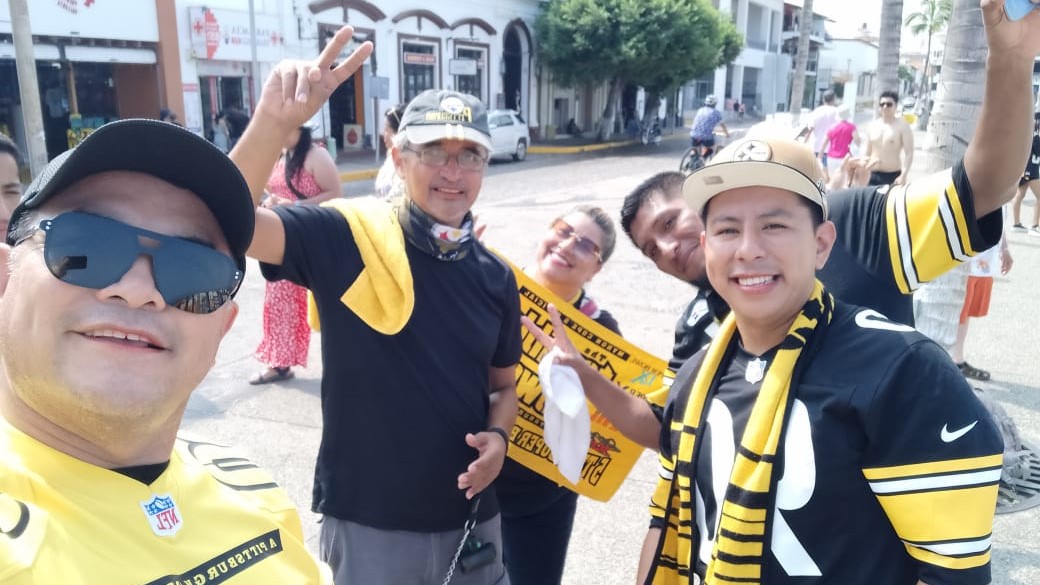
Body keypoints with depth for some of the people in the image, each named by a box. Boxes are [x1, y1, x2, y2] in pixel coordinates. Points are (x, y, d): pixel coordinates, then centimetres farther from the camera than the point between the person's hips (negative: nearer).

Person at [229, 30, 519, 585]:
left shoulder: (495, 277, 1)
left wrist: (497, 436, -7)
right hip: (367, 523, -4)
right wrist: (274, 121, -40)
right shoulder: (347, 237, -13)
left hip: (469, 517, 4)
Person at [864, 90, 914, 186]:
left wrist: (903, 175, -22)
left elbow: (909, 153, -11)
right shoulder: (873, 125, 9)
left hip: (893, 176, -5)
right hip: (872, 175, 5)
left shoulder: (902, 126, -6)